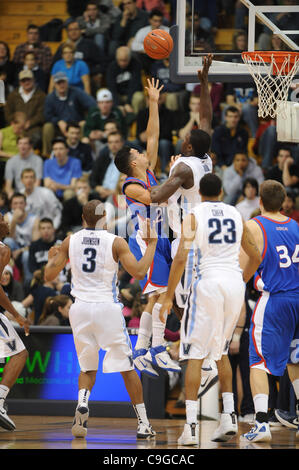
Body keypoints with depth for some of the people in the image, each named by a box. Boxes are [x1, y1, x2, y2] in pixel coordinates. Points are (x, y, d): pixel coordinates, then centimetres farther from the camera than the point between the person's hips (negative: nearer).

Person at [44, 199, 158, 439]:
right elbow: (139, 272, -12)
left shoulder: (70, 242, 3)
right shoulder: (116, 242, -5)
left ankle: (82, 403, -14)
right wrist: (151, 244, 0)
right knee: (127, 367, 7)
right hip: (108, 308, -3)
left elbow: (50, 274, 7)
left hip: (80, 309, 3)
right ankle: (143, 423, 8)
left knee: (88, 368, 16)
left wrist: (52, 257, 28)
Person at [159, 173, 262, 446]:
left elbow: (181, 258, -11)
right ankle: (229, 416, 13)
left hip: (208, 283, -4)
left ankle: (191, 426, -9)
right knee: (221, 351, 22)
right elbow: (256, 257, 19)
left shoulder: (194, 216, -1)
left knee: (195, 355, 0)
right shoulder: (235, 214, 12)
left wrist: (169, 298, -5)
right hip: (235, 284, 4)